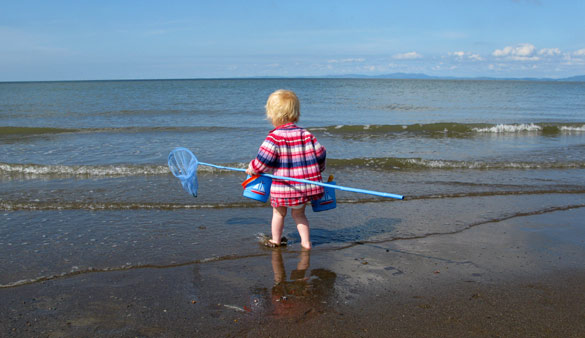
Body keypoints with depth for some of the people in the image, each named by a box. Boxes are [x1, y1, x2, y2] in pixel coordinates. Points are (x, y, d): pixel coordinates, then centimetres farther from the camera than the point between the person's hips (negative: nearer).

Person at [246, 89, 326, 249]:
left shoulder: (274, 137, -14)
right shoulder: (306, 134, 0)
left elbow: (263, 160, -17)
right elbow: (320, 154, 5)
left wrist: (252, 169, 2)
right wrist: (317, 170, 24)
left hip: (283, 187, -4)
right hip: (305, 186, 4)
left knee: (278, 213, 19)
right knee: (299, 214, 21)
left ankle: (275, 240, 32)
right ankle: (306, 242, 18)